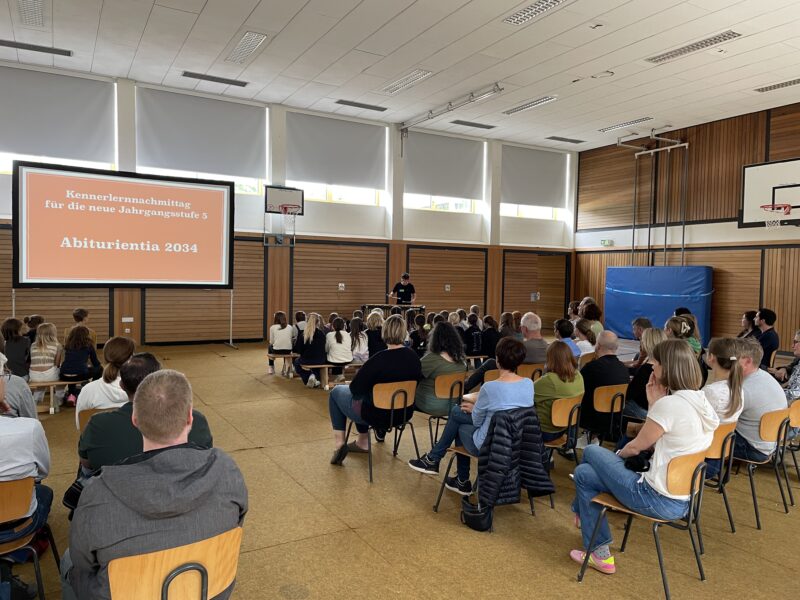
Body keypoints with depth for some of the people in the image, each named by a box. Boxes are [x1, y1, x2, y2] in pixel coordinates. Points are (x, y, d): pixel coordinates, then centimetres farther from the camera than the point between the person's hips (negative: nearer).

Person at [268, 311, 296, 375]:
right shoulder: (290, 327, 6)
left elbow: (271, 342, 1)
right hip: (288, 351, 2)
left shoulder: (272, 327, 1)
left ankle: (271, 368, 37)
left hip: (276, 350, -2)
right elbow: (291, 340, 7)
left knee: (270, 347, 35)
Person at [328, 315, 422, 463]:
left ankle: (339, 444, 12)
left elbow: (355, 389, -19)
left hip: (376, 414, -6)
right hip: (404, 413, 6)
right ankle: (361, 442, 34)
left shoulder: (378, 359, -27)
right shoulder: (413, 356, -8)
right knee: (366, 395, 32)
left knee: (336, 392, 19)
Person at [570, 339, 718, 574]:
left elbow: (637, 447, -10)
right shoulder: (702, 402, 4)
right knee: (585, 471, 14)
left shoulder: (669, 404, -23)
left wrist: (617, 455, 10)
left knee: (592, 452, 11)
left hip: (660, 501, -8)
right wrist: (655, 403, 3)